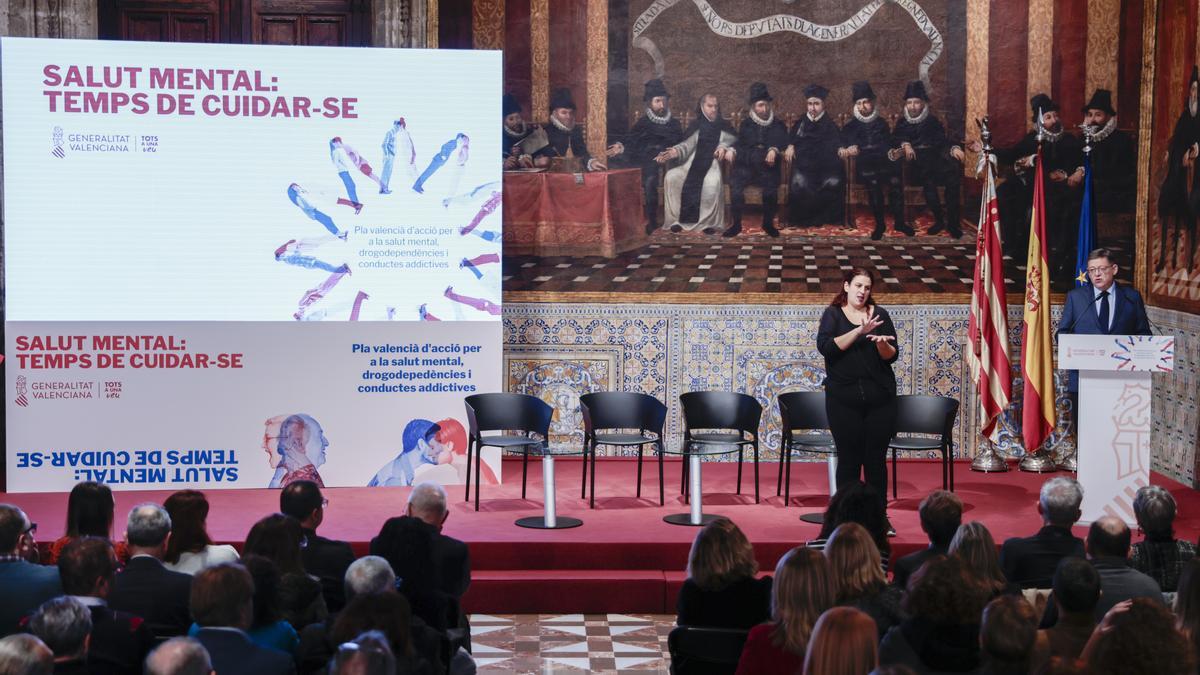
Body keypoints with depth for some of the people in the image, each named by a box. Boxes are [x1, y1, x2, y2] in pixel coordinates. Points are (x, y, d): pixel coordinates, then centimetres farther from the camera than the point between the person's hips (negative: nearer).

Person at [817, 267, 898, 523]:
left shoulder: (880, 314, 9)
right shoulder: (833, 315, 4)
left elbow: (892, 356, 4)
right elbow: (825, 347, -13)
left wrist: (882, 343, -18)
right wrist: (859, 332, -21)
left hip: (879, 398, 2)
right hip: (844, 399, -2)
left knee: (876, 458, 3)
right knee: (849, 459, 1)